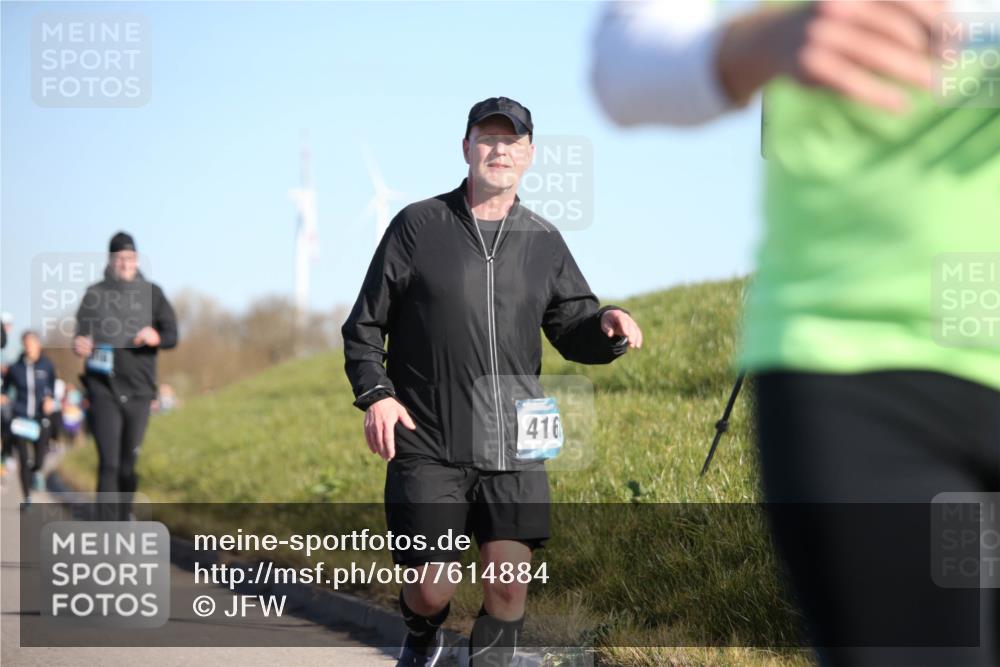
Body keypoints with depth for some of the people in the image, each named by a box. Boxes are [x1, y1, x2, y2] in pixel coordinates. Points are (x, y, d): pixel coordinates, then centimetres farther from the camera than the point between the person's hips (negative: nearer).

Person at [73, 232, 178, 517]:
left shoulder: (151, 293, 7)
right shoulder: (95, 294, 6)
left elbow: (172, 334, 5)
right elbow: (82, 334, 9)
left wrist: (157, 338, -18)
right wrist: (79, 344, -15)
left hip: (138, 389, 2)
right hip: (103, 389, -2)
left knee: (128, 464, 10)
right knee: (109, 463, -12)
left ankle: (123, 517, 28)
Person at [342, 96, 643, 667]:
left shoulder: (543, 241, 11)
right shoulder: (419, 226, 3)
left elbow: (574, 335, 11)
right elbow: (366, 325, 6)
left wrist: (607, 327, -11)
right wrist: (374, 393, -9)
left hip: (513, 445, 2)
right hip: (427, 446, -2)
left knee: (510, 580, -12)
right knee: (432, 590, -1)